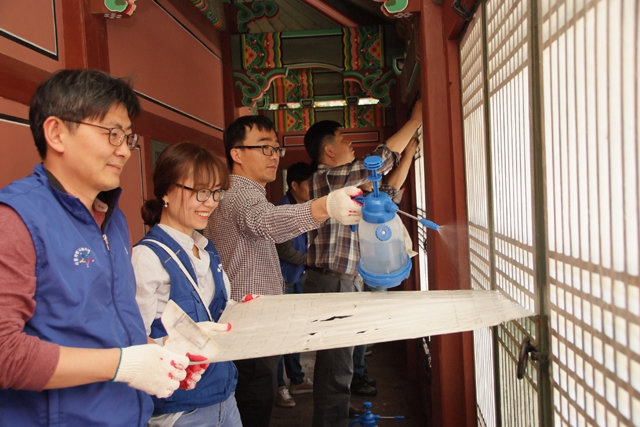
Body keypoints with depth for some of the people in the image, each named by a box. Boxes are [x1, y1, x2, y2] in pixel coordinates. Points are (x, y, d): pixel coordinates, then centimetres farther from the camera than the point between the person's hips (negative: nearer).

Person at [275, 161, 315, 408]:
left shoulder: (303, 208, 10)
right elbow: (285, 251, -17)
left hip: (298, 278, 9)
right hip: (283, 280, -9)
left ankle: (296, 380, 29)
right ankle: (278, 387, 9)